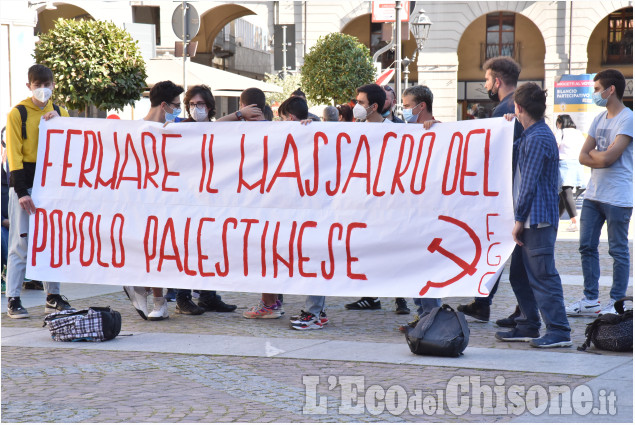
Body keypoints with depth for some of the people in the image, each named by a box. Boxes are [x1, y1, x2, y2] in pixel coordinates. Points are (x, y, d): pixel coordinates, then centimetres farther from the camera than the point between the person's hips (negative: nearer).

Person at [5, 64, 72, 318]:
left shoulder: (60, 113, 12)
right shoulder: (18, 114, -1)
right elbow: (14, 155, -7)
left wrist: (58, 123, -11)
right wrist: (21, 192, -14)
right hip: (24, 185, -4)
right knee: (20, 243, -5)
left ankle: (53, 297, 14)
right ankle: (13, 300, -2)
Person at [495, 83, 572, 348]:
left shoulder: (538, 138, -15)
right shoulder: (530, 135, 16)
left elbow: (530, 183, -17)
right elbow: (510, 160, 23)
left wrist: (519, 219, -15)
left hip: (538, 218, -10)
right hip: (530, 219, 10)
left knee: (543, 275, -9)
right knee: (520, 274, 14)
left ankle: (559, 331, -6)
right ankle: (528, 326, 21)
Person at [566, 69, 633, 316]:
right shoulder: (599, 119, 14)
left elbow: (607, 157, -20)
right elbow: (583, 157, 10)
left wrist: (593, 153, 0)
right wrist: (601, 157, -9)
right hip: (593, 194, 8)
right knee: (587, 246, 8)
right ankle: (591, 299, 16)